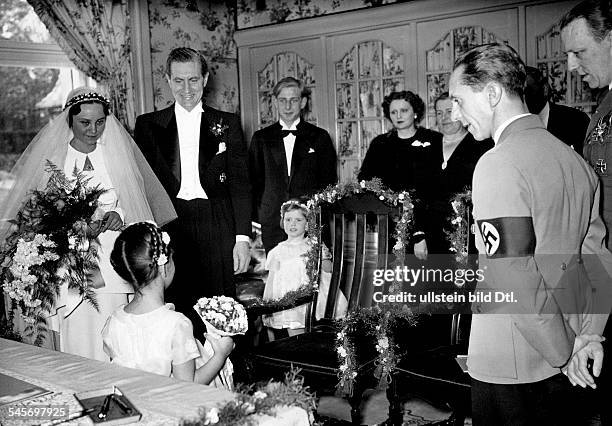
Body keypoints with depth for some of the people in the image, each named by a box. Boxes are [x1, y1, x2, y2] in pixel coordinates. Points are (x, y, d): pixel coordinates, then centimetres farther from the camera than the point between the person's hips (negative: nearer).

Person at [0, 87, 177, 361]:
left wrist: (118, 215, -8)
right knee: (77, 336, -5)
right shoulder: (51, 159, 2)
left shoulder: (116, 155, 7)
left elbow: (132, 202, 14)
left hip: (112, 266, 1)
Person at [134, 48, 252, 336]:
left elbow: (240, 184, 6)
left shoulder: (227, 124, 9)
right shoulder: (148, 125, 10)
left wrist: (242, 237, -1)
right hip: (167, 227, 0)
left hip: (216, 229, 0)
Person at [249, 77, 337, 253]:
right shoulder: (261, 138, 11)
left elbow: (329, 182, 8)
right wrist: (254, 219, 2)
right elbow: (254, 182, 12)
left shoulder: (319, 137, 7)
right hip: (272, 224, 1)